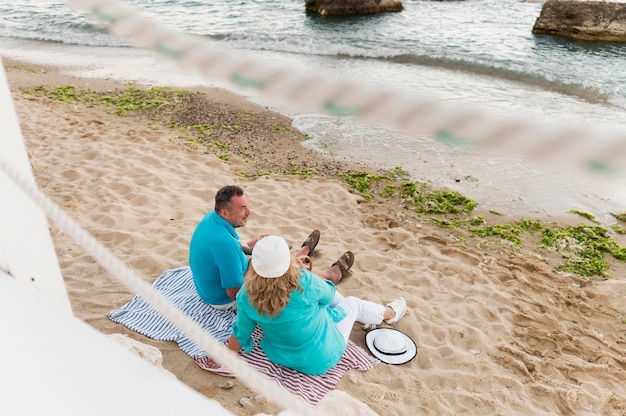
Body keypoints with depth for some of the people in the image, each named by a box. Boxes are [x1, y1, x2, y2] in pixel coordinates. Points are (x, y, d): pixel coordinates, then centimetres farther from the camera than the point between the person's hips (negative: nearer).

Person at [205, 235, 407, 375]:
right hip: (320, 357, -4)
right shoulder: (305, 283, -34)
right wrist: (303, 269, -2)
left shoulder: (247, 295, -24)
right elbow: (327, 295, -11)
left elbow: (241, 332, -10)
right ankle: (389, 313, 49)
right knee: (352, 303, 19)